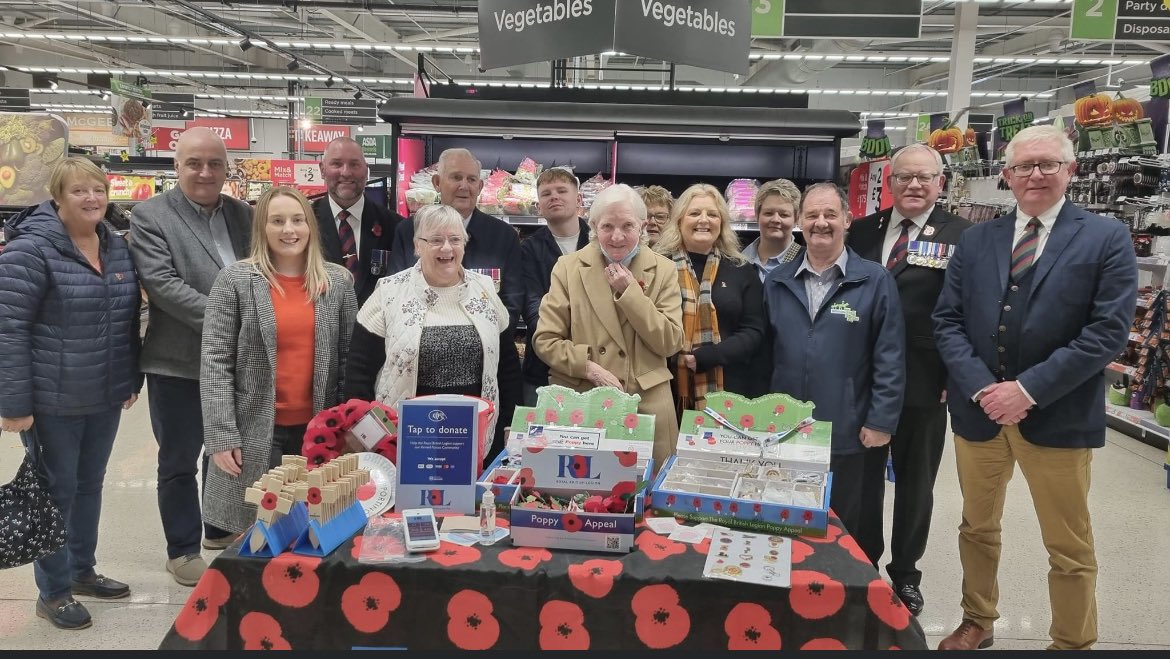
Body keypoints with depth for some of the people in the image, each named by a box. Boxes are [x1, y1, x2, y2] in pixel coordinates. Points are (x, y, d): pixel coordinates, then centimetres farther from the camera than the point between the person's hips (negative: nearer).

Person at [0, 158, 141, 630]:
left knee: (90, 485, 18)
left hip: (106, 398, 6)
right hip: (53, 401, -6)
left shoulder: (117, 247, 7)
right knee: (57, 492, 6)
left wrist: (132, 380, 14)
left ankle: (81, 570, 36)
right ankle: (52, 591, 22)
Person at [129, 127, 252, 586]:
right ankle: (183, 550, 23)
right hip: (179, 361, -4)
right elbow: (161, 282, -17)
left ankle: (222, 530, 37)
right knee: (178, 461, 9)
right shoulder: (150, 215, -6)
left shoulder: (243, 214, 8)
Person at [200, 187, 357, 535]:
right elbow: (215, 362, -5)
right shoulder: (235, 280, -2)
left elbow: (349, 357, 7)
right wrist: (221, 436, -10)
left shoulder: (339, 280, 5)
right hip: (254, 431, -2)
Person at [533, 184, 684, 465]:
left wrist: (630, 292, -11)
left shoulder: (663, 270, 3)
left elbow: (670, 344, -4)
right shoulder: (568, 267, 3)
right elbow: (545, 340, 0)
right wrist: (590, 367, -14)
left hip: (647, 403, 0)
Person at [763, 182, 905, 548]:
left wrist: (881, 422, -10)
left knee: (846, 532, 11)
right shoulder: (777, 281, 6)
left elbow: (889, 358, -6)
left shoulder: (876, 281, -4)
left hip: (849, 435, -3)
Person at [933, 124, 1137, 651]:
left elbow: (1108, 330, -12)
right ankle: (978, 622, 38)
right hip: (977, 410, 3)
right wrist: (981, 388, -13)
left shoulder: (1107, 239, -3)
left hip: (1058, 418, -3)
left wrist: (1029, 389, -18)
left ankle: (1072, 644, 29)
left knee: (1070, 550, 9)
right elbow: (947, 321, 1)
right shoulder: (975, 241, 6)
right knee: (977, 528, 18)